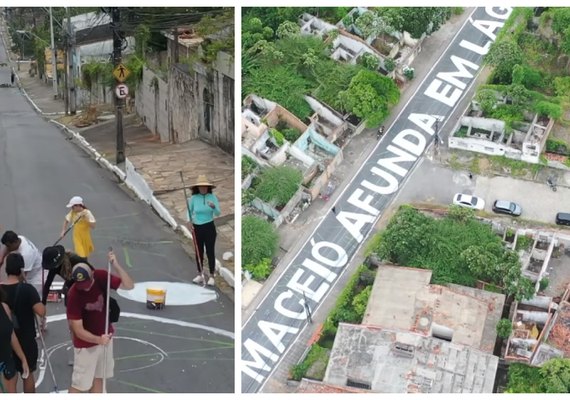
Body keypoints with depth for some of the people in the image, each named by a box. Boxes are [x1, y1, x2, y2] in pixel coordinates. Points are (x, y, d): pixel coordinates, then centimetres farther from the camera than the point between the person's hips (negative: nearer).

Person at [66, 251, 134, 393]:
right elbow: (78, 330, -24)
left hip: (105, 337, 5)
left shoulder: (101, 277, -15)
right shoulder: (73, 295, -28)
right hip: (86, 344, -5)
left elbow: (129, 285, -18)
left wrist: (116, 265, -29)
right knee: (79, 384, 2)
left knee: (98, 378, 19)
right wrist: (98, 339, -37)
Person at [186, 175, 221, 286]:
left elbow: (218, 213, -13)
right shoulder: (193, 198, -5)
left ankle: (211, 276, 7)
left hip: (209, 227, -2)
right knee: (199, 252, 10)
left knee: (210, 252, 0)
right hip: (197, 228, 2)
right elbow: (189, 211, 9)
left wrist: (213, 207, -34)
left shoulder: (212, 197, -8)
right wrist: (189, 221, -8)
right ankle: (200, 275, 22)